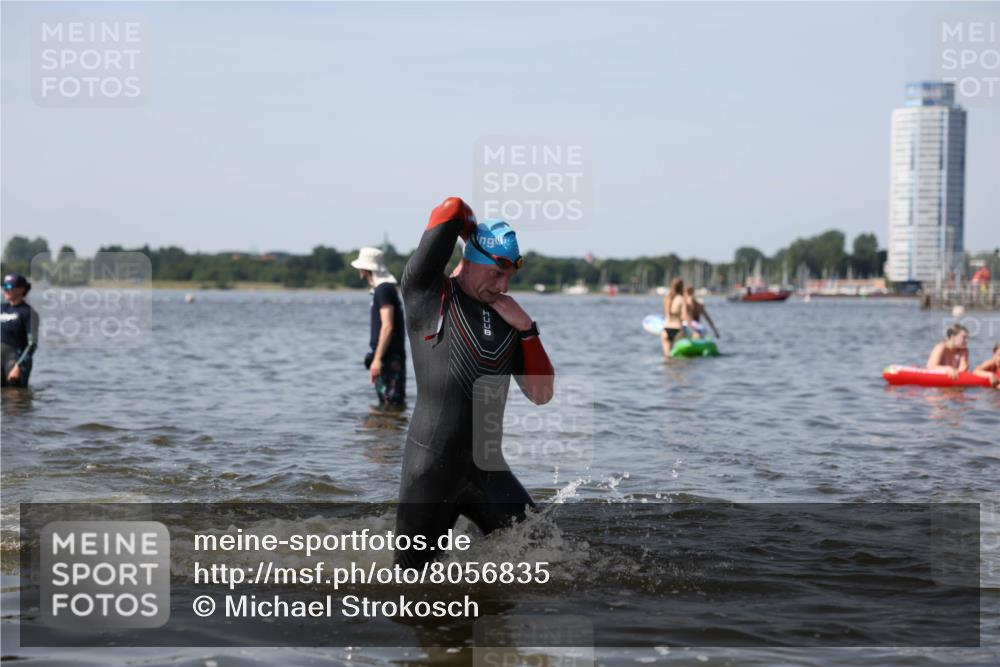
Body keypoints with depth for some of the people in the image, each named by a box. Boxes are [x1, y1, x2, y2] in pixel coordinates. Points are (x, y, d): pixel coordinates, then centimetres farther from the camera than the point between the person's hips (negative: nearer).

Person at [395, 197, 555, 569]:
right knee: (410, 578, 2)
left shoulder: (506, 319, 10)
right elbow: (452, 210, -13)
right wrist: (474, 231, 7)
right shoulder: (427, 294, -4)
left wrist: (526, 329, -1)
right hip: (431, 466, -5)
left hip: (487, 466, 5)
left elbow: (541, 395, 7)